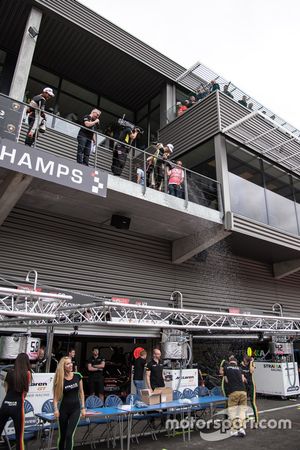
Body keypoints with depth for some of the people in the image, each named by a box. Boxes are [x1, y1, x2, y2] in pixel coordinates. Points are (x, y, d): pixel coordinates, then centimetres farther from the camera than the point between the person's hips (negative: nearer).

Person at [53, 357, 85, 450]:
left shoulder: (77, 376, -5)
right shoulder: (60, 379, -8)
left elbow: (81, 392, 4)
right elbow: (56, 395, -5)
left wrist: (83, 407, 2)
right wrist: (56, 409, -20)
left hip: (76, 408, 0)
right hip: (64, 408, 0)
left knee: (69, 435, -8)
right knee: (62, 436, 12)